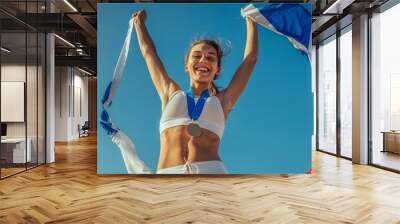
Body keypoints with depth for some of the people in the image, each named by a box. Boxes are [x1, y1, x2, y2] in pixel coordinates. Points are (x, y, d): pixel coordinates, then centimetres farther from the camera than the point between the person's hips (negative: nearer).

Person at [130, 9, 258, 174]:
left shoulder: (222, 100, 20)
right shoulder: (171, 94, 23)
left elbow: (250, 58, 28)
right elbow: (149, 52, 35)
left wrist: (251, 20, 42)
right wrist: (139, 21, 50)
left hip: (211, 170, 0)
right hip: (167, 174, 1)